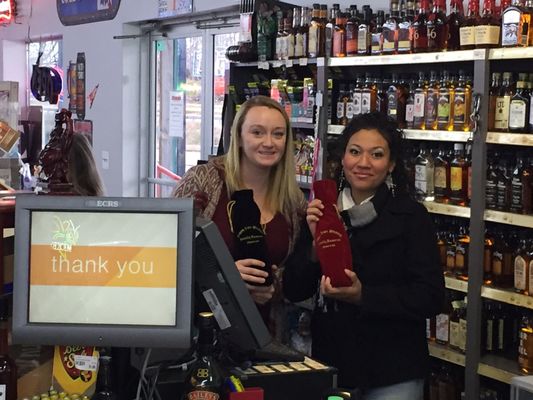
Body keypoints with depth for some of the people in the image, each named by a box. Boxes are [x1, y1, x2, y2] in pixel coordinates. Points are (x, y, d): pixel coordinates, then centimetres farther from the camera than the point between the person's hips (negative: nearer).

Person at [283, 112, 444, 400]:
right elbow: (293, 292, 0)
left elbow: (431, 297, -13)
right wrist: (316, 242, -16)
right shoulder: (322, 212, 1)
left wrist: (362, 296, -24)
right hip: (329, 363, 3)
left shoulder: (411, 216, -7)